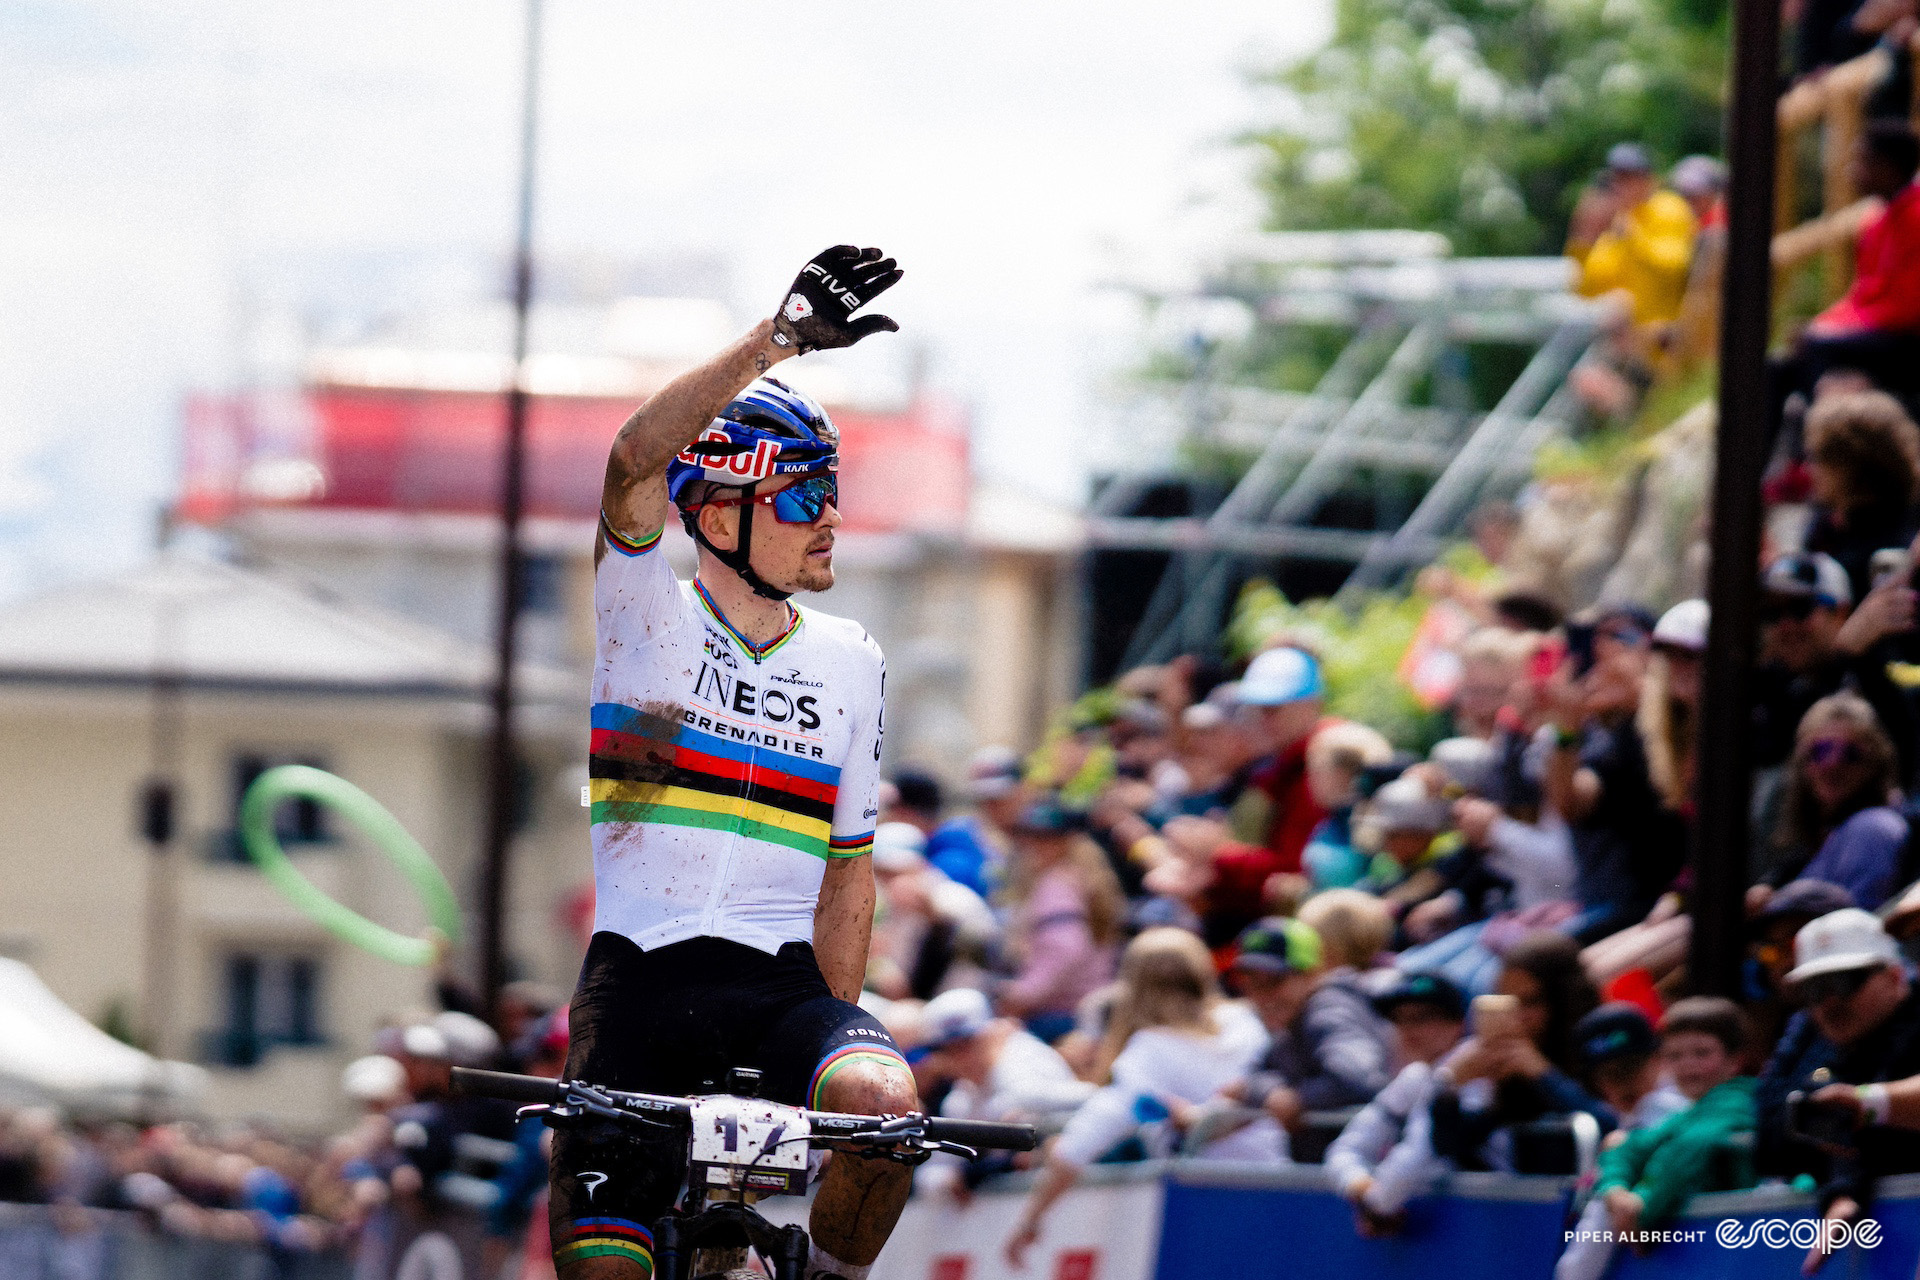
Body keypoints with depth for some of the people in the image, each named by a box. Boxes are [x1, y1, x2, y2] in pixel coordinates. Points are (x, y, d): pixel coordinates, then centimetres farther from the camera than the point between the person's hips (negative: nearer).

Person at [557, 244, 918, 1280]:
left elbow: (847, 872, 14)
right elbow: (636, 459, -20)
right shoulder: (650, 613, 0)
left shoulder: (850, 663, 10)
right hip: (640, 973, -2)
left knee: (881, 1104, -29)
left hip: (782, 975, 2)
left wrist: (833, 1031, 4)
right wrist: (780, 338, -27)